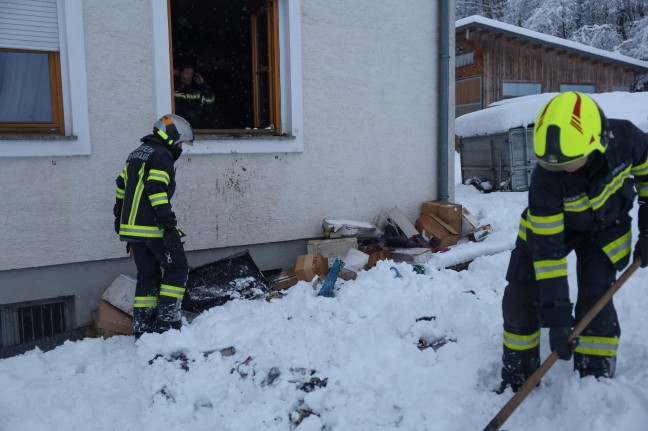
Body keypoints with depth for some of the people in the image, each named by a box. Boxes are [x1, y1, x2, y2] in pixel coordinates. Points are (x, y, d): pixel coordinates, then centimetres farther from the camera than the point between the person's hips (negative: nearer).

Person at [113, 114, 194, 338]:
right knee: (177, 268, 2)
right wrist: (169, 226, -22)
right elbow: (157, 192, -20)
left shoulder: (136, 154, 20)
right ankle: (166, 320, -2)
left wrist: (120, 218, 28)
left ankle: (142, 328, 14)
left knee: (147, 275, 13)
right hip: (153, 228, -9)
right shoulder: (162, 155, -10)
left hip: (132, 227, 9)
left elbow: (121, 186, 23)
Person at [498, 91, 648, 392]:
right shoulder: (545, 179, -37)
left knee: (595, 303, -14)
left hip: (605, 228, 1)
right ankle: (517, 379, 12)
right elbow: (546, 248, -34)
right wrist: (556, 316, -35)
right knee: (520, 298, -6)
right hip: (548, 224, -1)